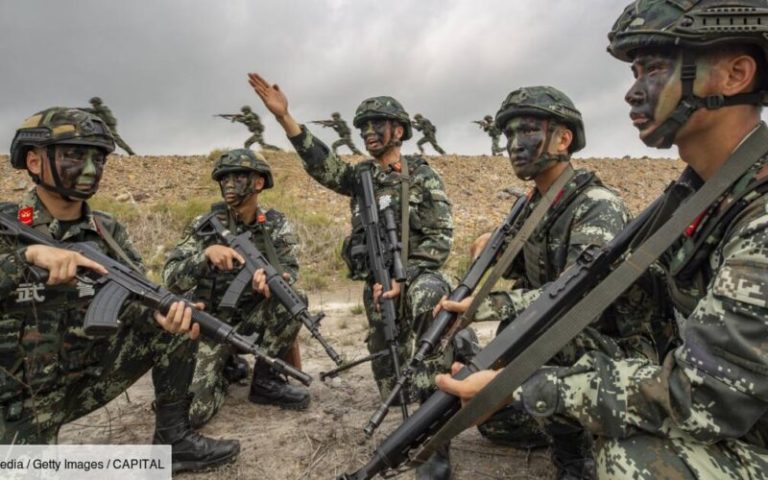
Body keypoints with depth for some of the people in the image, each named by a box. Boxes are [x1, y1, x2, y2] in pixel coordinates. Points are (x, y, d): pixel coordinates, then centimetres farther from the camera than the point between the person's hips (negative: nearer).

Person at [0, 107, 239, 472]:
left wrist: (165, 314, -32)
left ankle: (173, 441, -3)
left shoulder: (107, 231, -2)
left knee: (178, 323, -13)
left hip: (93, 371, 4)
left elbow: (136, 299, -10)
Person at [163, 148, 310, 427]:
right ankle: (227, 367, 17)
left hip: (253, 317, 2)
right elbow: (171, 279, -14)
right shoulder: (206, 225, -8)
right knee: (192, 411, -17)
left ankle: (265, 380, -7)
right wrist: (207, 253, -33)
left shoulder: (278, 226, -4)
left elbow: (290, 271, -16)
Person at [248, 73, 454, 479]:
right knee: (387, 370, 6)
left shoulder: (425, 178, -1)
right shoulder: (360, 177, 10)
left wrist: (402, 278, -20)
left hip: (416, 276, -5)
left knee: (431, 297, -38)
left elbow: (440, 238, -8)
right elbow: (321, 163, -6)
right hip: (376, 285, 5)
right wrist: (284, 117, -18)